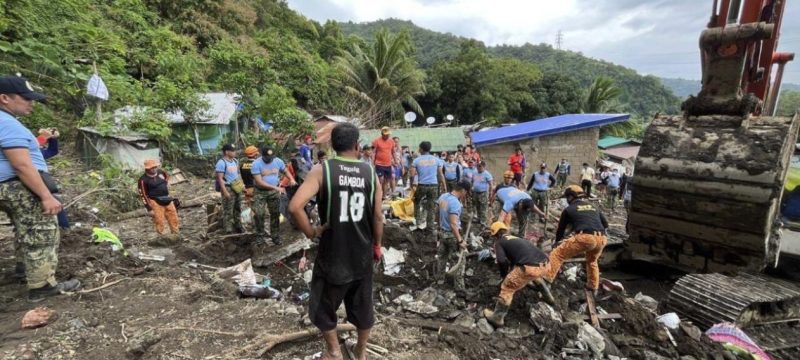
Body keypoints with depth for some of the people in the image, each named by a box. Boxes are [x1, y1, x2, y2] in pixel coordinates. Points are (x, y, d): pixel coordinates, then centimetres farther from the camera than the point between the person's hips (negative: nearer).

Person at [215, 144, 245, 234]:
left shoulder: (235, 161, 11)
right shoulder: (221, 163, -14)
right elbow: (220, 178, -17)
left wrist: (242, 185, 16)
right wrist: (225, 192, -21)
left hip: (237, 188, 8)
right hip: (228, 188, -8)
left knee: (238, 208, 16)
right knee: (228, 210, -4)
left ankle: (238, 226, 28)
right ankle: (228, 230, 2)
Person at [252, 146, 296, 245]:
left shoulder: (278, 161, -7)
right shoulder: (256, 164, -18)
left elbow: (285, 172, 10)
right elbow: (259, 182, -23)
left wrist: (291, 179, -13)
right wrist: (276, 187, -29)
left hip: (274, 192, 3)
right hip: (260, 192, -3)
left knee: (275, 214, 7)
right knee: (258, 214, -7)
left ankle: (275, 235, 19)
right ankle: (260, 235, 12)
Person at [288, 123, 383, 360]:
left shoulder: (322, 170, -11)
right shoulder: (370, 173, -4)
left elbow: (295, 206, -23)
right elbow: (378, 216, -2)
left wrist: (310, 232, -8)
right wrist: (377, 245, 12)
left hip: (332, 253, -3)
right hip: (362, 253, 3)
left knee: (323, 305, 21)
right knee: (363, 305, 22)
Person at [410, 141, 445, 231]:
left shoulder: (416, 160, -3)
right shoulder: (436, 159, 4)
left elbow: (412, 175, -6)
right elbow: (441, 174, 4)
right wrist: (445, 186, 10)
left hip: (422, 185, -1)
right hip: (433, 185, 1)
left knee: (417, 203, 21)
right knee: (431, 207, 9)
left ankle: (419, 223, 14)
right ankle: (430, 226, 13)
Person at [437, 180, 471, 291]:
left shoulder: (442, 196, -2)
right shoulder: (455, 203, -28)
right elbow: (453, 224, -31)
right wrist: (460, 240, -27)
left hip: (442, 232, 8)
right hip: (452, 234, -8)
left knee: (441, 257, 24)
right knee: (459, 261, 7)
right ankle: (459, 286, 14)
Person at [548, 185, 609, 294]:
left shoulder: (569, 209, 16)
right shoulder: (593, 207, 29)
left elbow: (561, 228, 23)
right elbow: (605, 224, 34)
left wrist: (557, 243, 38)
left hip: (585, 237, -6)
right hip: (601, 239, 6)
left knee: (557, 254, 2)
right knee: (592, 261, 34)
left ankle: (546, 280, -8)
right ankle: (593, 287, 41)